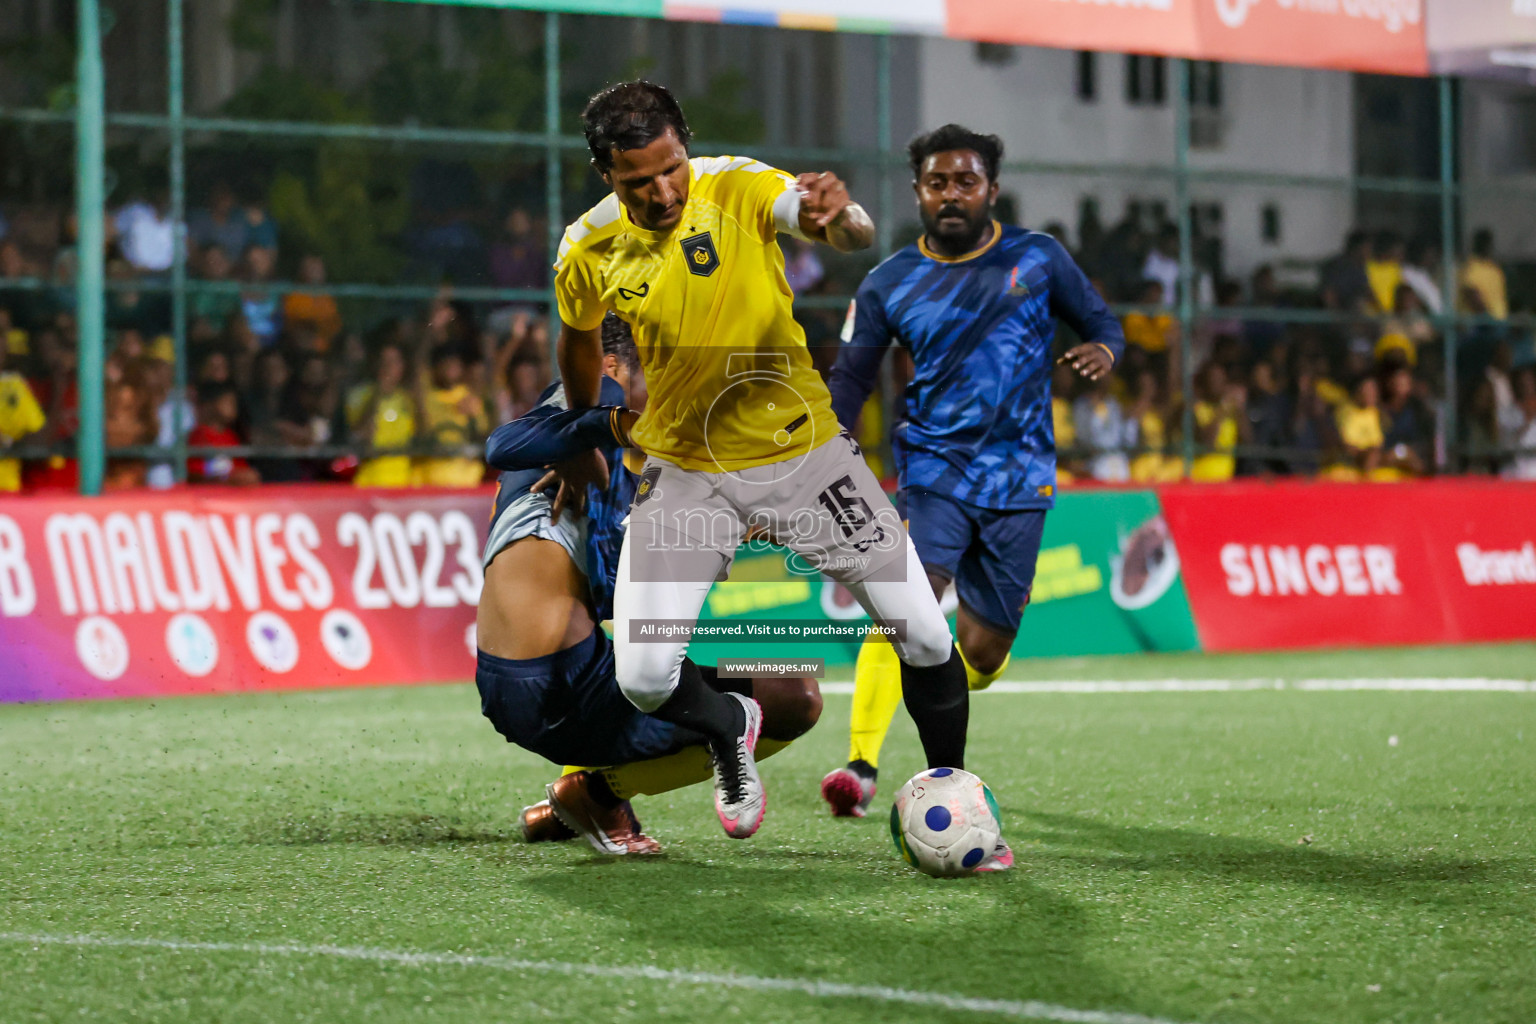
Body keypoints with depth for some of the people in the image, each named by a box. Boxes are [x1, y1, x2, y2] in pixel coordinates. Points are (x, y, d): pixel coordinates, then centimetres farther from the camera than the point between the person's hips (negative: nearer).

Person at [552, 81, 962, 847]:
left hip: (804, 451, -1)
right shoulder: (588, 252, -10)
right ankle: (731, 729, 23)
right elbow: (580, 340, 12)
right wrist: (581, 445, 24)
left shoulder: (739, 188, -16)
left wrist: (840, 218, -57)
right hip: (685, 473, 1)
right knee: (644, 678, -13)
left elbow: (856, 237, -33)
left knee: (927, 641, -6)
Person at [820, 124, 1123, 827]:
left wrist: (1102, 351, -12)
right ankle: (861, 766, -29)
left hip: (1019, 479, 1)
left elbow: (1101, 322, 12)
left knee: (983, 653, 4)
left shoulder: (1038, 258, 3)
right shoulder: (889, 286, 3)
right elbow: (850, 381, 8)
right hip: (934, 470, -1)